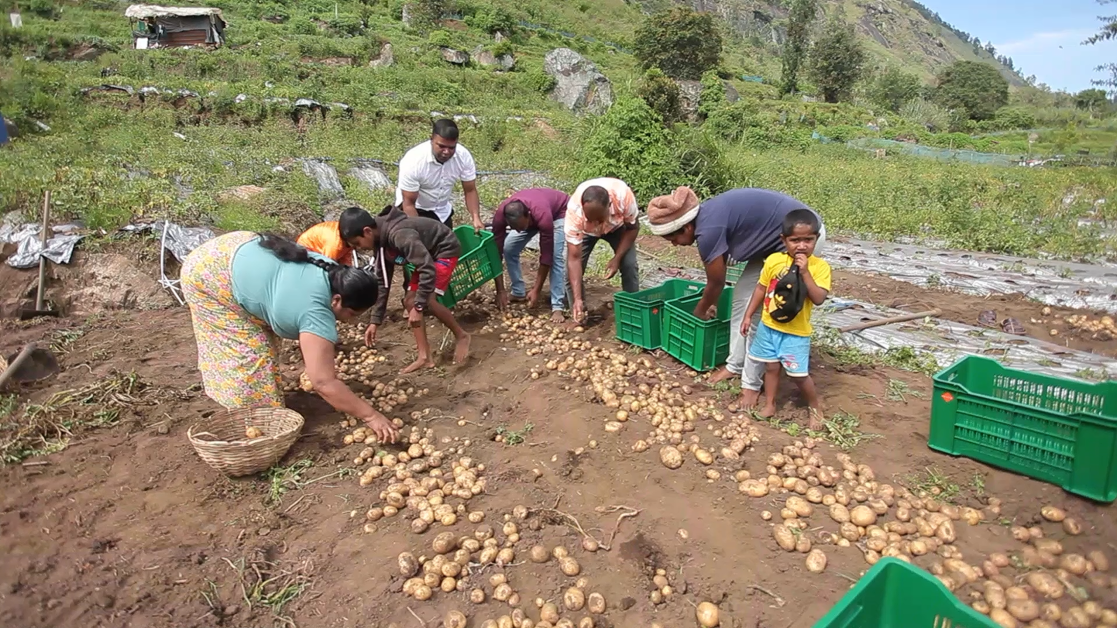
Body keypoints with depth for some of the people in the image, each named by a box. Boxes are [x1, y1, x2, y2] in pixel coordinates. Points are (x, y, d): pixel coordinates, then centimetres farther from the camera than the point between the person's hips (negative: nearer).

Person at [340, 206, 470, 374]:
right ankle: (424, 357, 6)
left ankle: (461, 336, -1)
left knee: (427, 301, -24)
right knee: (409, 301, 2)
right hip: (428, 253, 9)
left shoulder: (399, 235, -34)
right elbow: (383, 282, 4)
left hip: (445, 249, -9)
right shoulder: (380, 242, -4)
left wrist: (419, 306, -31)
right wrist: (375, 320, 3)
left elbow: (429, 270, -36)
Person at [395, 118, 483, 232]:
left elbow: (470, 191, -11)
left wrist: (476, 218, -27)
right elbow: (409, 203, -25)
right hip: (416, 209, -4)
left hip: (442, 210, 4)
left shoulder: (464, 156, -22)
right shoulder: (413, 161, -31)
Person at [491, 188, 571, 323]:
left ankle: (557, 306, -21)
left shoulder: (542, 215, -44)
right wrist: (500, 290, -26)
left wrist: (537, 290, -30)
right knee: (508, 249, -7)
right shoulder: (500, 215, -34)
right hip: (531, 217, 5)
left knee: (556, 256, -24)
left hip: (559, 212, -5)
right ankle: (518, 293, 8)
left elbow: (546, 256, -35)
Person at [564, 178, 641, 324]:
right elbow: (574, 258, -37)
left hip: (617, 226, 1)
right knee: (572, 269, -15)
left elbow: (632, 228, -19)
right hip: (585, 230, 0)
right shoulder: (574, 211, -42)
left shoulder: (624, 196, -41)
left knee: (629, 265, -16)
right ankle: (579, 312, 5)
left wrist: (617, 258, -26)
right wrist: (577, 299, -42)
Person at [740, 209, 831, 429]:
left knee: (798, 374, 3)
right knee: (771, 367, 16)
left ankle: (815, 406, 28)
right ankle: (769, 405, 32)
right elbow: (761, 288, 6)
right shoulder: (773, 260, -5)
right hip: (768, 326, 3)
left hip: (796, 332, -3)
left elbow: (819, 299, -23)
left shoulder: (820, 267, -13)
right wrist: (748, 315, 7)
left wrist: (805, 272, -28)